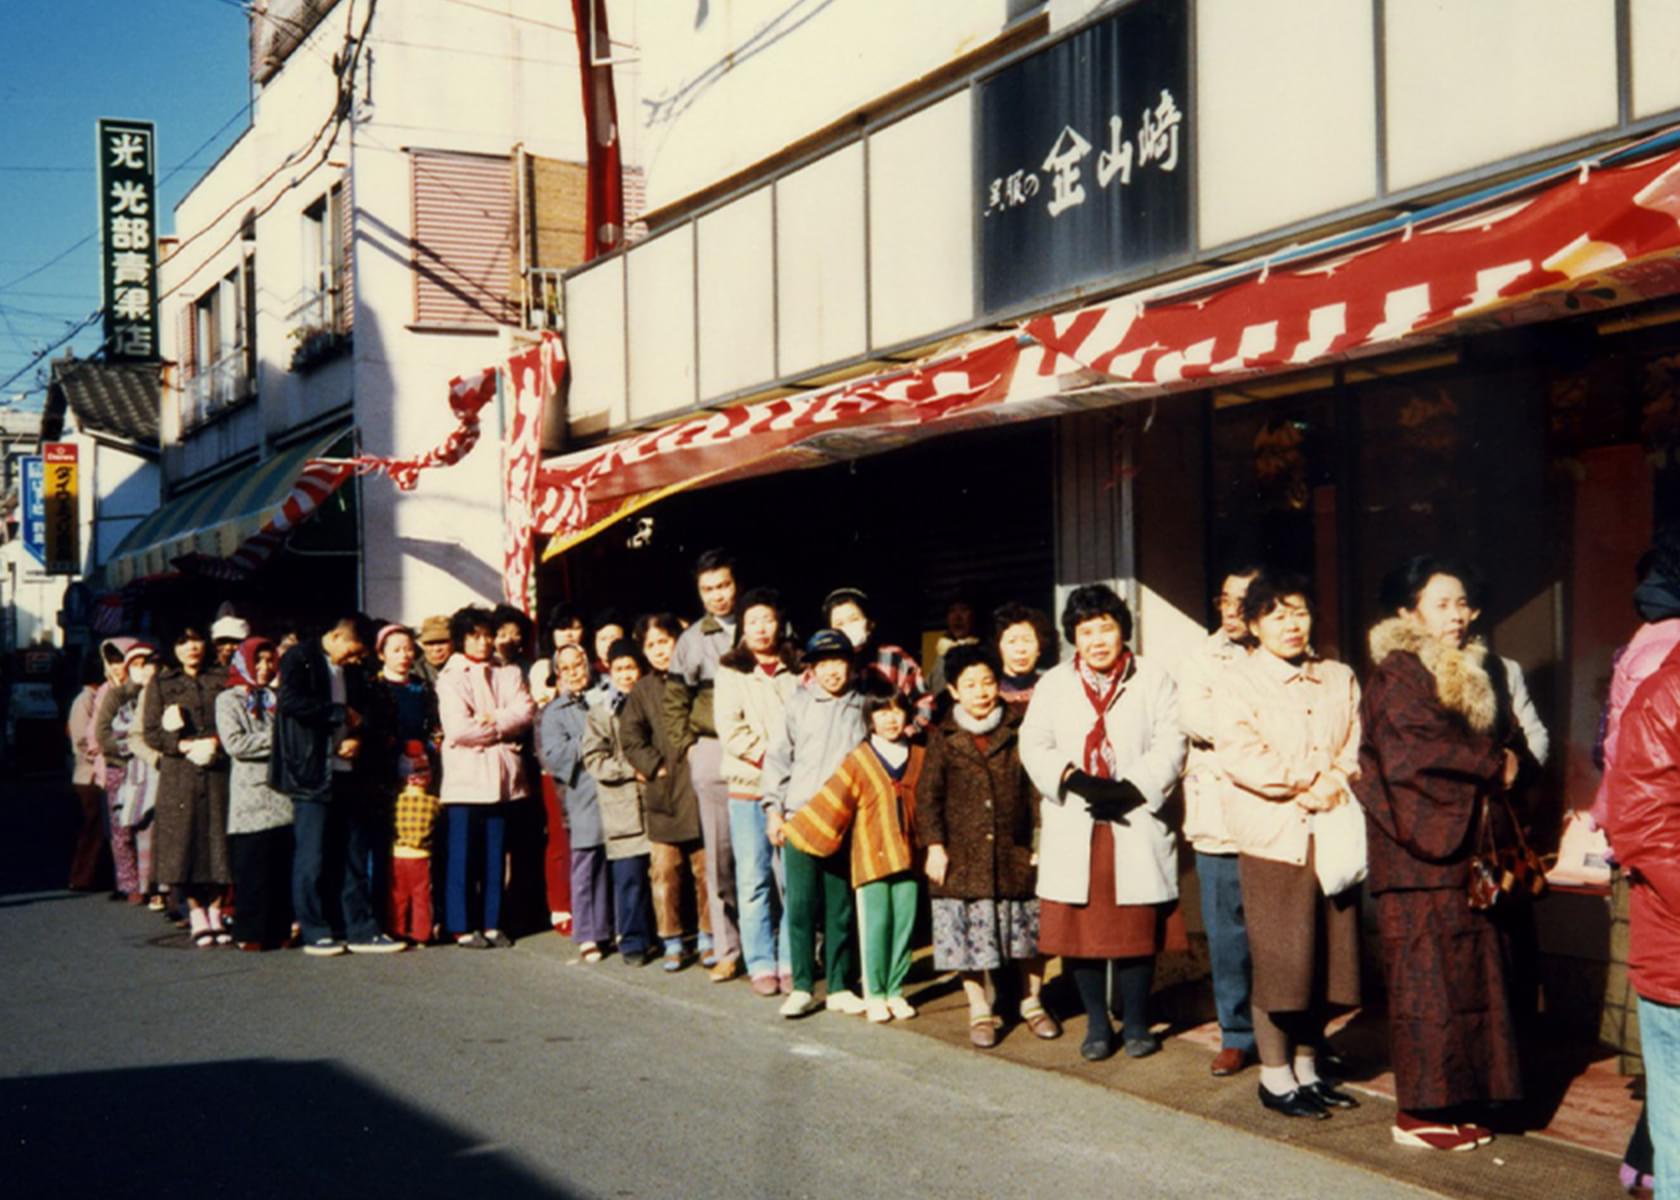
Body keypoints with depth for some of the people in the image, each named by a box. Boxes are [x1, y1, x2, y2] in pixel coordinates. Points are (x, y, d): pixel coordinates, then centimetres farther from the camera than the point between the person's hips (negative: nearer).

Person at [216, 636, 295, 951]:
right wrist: (276, 738, -7)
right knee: (253, 869, -5)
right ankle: (251, 933, 0)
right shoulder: (229, 700, 7)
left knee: (284, 865, 0)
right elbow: (234, 743, -7)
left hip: (284, 794, 4)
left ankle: (280, 929, 6)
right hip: (251, 795, -4)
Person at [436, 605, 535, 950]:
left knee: (495, 855, 8)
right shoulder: (451, 678, -1)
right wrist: (502, 730, -4)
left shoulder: (509, 674, 13)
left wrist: (493, 720, -15)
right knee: (462, 854, -1)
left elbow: (524, 713, -1)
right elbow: (457, 729, -13)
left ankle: (491, 923, 14)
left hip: (501, 776, 4)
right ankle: (462, 927, 6)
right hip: (465, 776, -4)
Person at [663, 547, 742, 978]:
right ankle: (726, 949, 6)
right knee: (720, 853, 2)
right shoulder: (693, 640, 8)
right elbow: (675, 701, 12)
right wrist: (687, 746, 3)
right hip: (713, 753, 1)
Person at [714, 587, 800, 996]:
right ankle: (761, 965, 5)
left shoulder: (799, 668, 10)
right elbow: (731, 729, -2)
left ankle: (791, 962, 6)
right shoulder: (731, 672, 8)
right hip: (748, 787, -1)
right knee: (754, 880, -1)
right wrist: (771, 754, -10)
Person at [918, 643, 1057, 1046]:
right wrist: (934, 845, -4)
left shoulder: (1019, 730, 2)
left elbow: (1036, 784, 3)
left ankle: (1032, 1004, 25)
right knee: (969, 935, 4)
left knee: (1028, 929, 6)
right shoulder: (944, 738, 3)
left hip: (1015, 853, 0)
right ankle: (980, 1013, 19)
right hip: (964, 856, 0)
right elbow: (928, 795, 3)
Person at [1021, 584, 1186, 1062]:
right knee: (1081, 930, 5)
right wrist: (1072, 778, -14)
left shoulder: (1154, 680, 5)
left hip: (1135, 824, -2)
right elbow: (1034, 744, 3)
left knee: (1137, 929, -1)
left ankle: (1135, 1023, 15)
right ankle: (1096, 1024, 19)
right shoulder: (1053, 684, 11)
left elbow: (1169, 745, -4)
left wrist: (1129, 787, -17)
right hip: (1073, 830, 2)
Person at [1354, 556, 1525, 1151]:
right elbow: (1423, 746, -17)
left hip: (1465, 847, 8)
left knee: (1471, 973, 6)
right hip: (1419, 850, -8)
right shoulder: (1397, 673, -7)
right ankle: (1418, 1111, 1)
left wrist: (1501, 762, -3)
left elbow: (1499, 741, 20)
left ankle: (1453, 1101, 13)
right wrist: (1495, 765, -5)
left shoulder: (1470, 671, 19)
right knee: (1426, 978, -5)